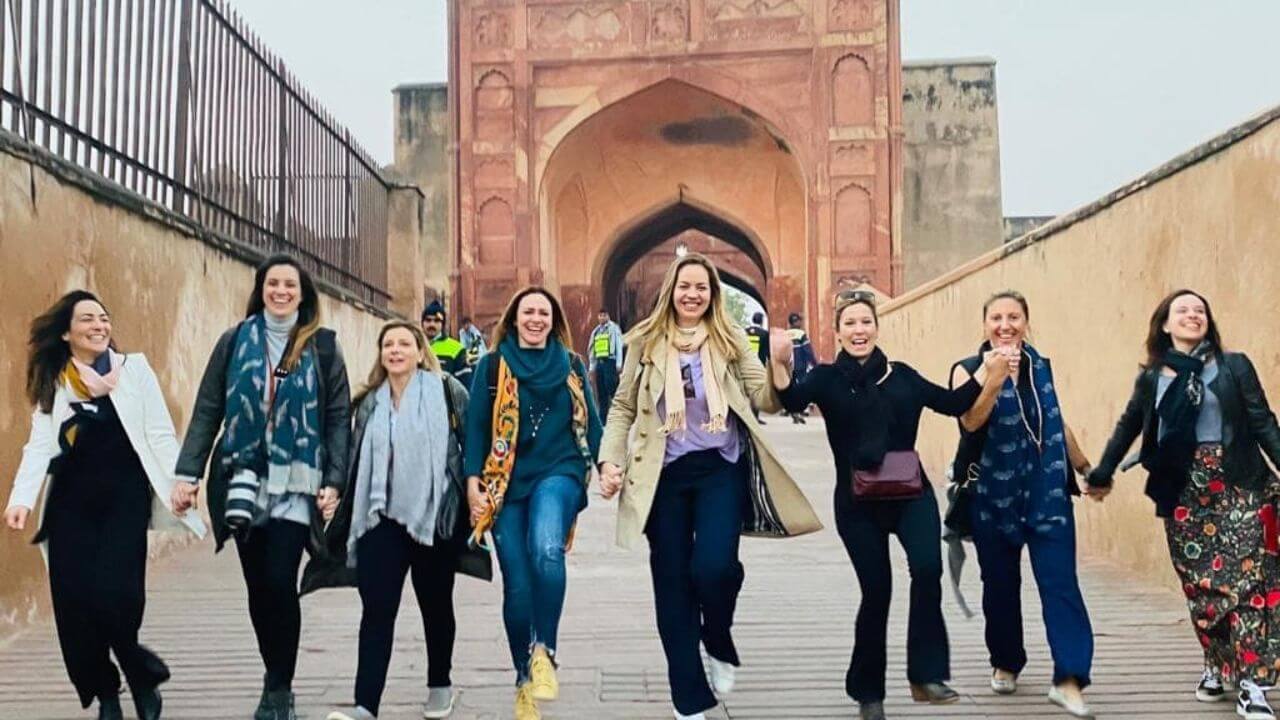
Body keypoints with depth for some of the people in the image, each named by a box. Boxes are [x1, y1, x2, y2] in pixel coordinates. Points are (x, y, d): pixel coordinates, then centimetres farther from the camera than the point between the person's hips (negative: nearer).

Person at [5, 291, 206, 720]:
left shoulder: (135, 368, 6)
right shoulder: (52, 382, 10)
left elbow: (160, 435, 2)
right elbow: (40, 444, 2)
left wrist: (181, 484, -9)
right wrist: (21, 498, -13)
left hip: (124, 496, -2)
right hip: (72, 500, 2)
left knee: (115, 594, -15)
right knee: (73, 601, -2)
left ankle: (140, 677, 12)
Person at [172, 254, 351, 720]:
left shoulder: (322, 346, 3)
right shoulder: (235, 341, 7)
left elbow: (339, 418, 1)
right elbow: (207, 411, 6)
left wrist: (334, 482, -7)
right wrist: (188, 473, -1)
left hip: (295, 484, -2)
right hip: (243, 481, 2)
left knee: (280, 584, -9)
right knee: (258, 587, 8)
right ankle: (277, 682, 24)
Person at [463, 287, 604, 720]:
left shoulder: (571, 365, 11)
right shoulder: (492, 366, 7)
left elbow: (590, 421, 13)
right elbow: (476, 425, 5)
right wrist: (473, 482, -4)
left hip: (557, 474, 0)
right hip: (506, 483, 1)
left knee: (547, 551, -31)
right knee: (517, 587, 0)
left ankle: (544, 652, -18)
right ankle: (525, 683, 15)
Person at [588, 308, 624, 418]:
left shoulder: (614, 328, 2)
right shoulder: (595, 331, 19)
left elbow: (619, 346, -3)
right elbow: (592, 350, 22)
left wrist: (619, 364, -10)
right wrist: (592, 366, 16)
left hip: (610, 361, -6)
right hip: (599, 362, 6)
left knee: (611, 388, -12)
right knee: (601, 392, 5)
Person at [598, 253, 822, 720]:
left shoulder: (730, 340, 4)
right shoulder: (645, 342, 5)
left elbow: (768, 401, -3)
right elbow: (623, 408, 8)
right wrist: (610, 459, -4)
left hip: (720, 468, -1)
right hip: (665, 473, 1)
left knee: (714, 566, -20)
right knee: (672, 581, 3)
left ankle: (719, 646, 15)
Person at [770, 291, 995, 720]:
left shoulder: (901, 375, 9)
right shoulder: (827, 378, 1)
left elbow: (953, 403, 9)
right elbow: (793, 400, -19)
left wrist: (987, 372, -1)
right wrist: (779, 362, -37)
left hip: (910, 495, 2)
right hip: (857, 503, -2)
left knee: (927, 569, -21)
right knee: (876, 590, 1)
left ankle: (926, 676, -10)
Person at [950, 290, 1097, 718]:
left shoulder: (1041, 367, 8)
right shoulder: (968, 370, -5)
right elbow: (971, 420, -24)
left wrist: (1086, 469, 27)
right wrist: (996, 377, -39)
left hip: (1048, 493, 2)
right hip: (993, 496, -2)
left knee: (1060, 583, -8)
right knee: (1001, 584, 9)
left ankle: (1069, 679, -10)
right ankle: (1006, 664, 28)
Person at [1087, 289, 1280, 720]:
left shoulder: (1234, 366, 1)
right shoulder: (1151, 377, 8)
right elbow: (1128, 427, 18)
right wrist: (1102, 473, 21)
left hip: (1236, 487, -2)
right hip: (1182, 493, 2)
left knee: (1243, 580, -7)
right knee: (1198, 584, 5)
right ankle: (1217, 668, 20)